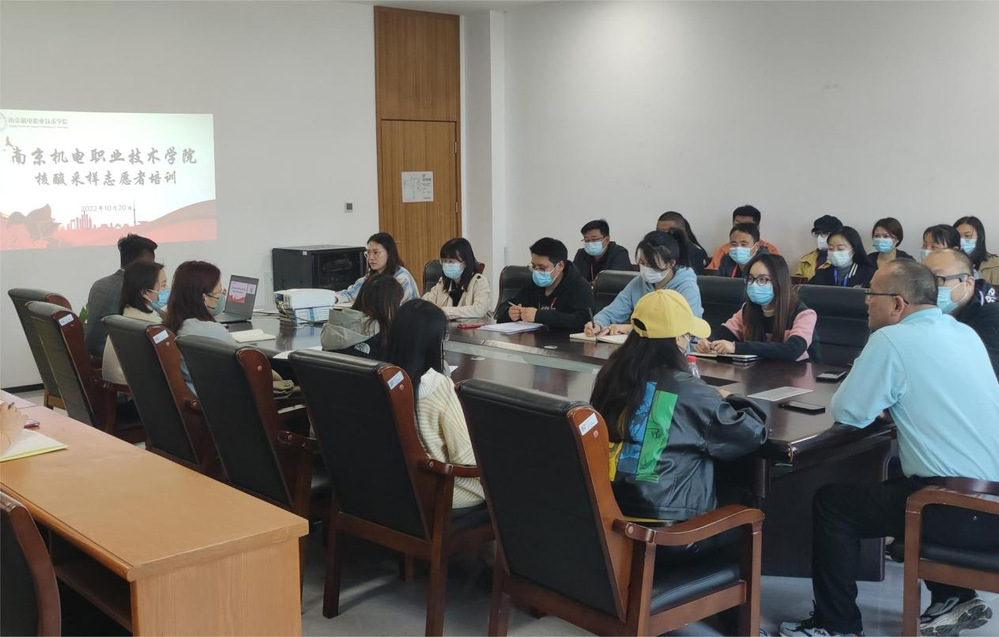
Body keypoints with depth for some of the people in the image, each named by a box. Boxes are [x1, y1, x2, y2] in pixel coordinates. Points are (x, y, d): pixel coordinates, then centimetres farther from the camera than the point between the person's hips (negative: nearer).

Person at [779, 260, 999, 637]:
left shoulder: (891, 339, -12)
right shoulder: (965, 334, 12)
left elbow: (847, 413, -7)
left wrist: (877, 400, 13)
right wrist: (888, 401, 15)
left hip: (961, 510, -8)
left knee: (831, 502, 7)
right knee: (895, 487, 32)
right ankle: (953, 598, 27)